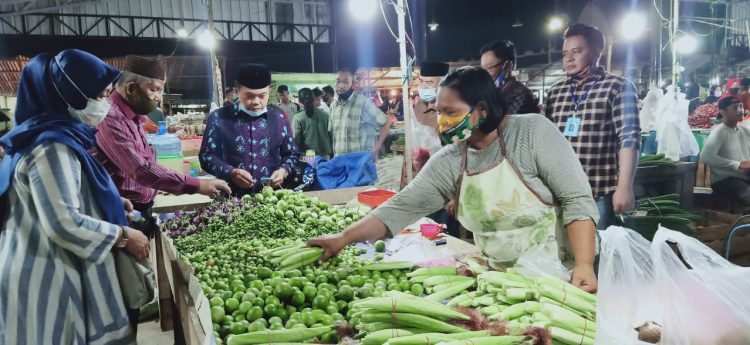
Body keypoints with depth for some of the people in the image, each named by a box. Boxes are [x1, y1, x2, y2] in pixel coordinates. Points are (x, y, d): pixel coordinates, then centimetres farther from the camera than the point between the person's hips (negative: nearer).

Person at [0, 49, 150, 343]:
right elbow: (63, 223, -27)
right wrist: (123, 236, -17)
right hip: (48, 280, -10)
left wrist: (114, 204, 12)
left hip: (51, 271, 10)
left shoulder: (57, 138, 10)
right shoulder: (52, 146, -21)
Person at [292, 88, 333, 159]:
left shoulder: (297, 118, -9)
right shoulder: (325, 115, -1)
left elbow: (295, 140, -9)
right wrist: (331, 154, 14)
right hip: (325, 156, 3)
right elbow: (331, 136, 3)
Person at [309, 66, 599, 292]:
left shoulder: (533, 131, -16)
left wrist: (584, 265, -26)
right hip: (501, 277, 3)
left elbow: (577, 200, -17)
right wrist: (344, 238, -18)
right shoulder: (447, 163, -6)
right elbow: (401, 207, -9)